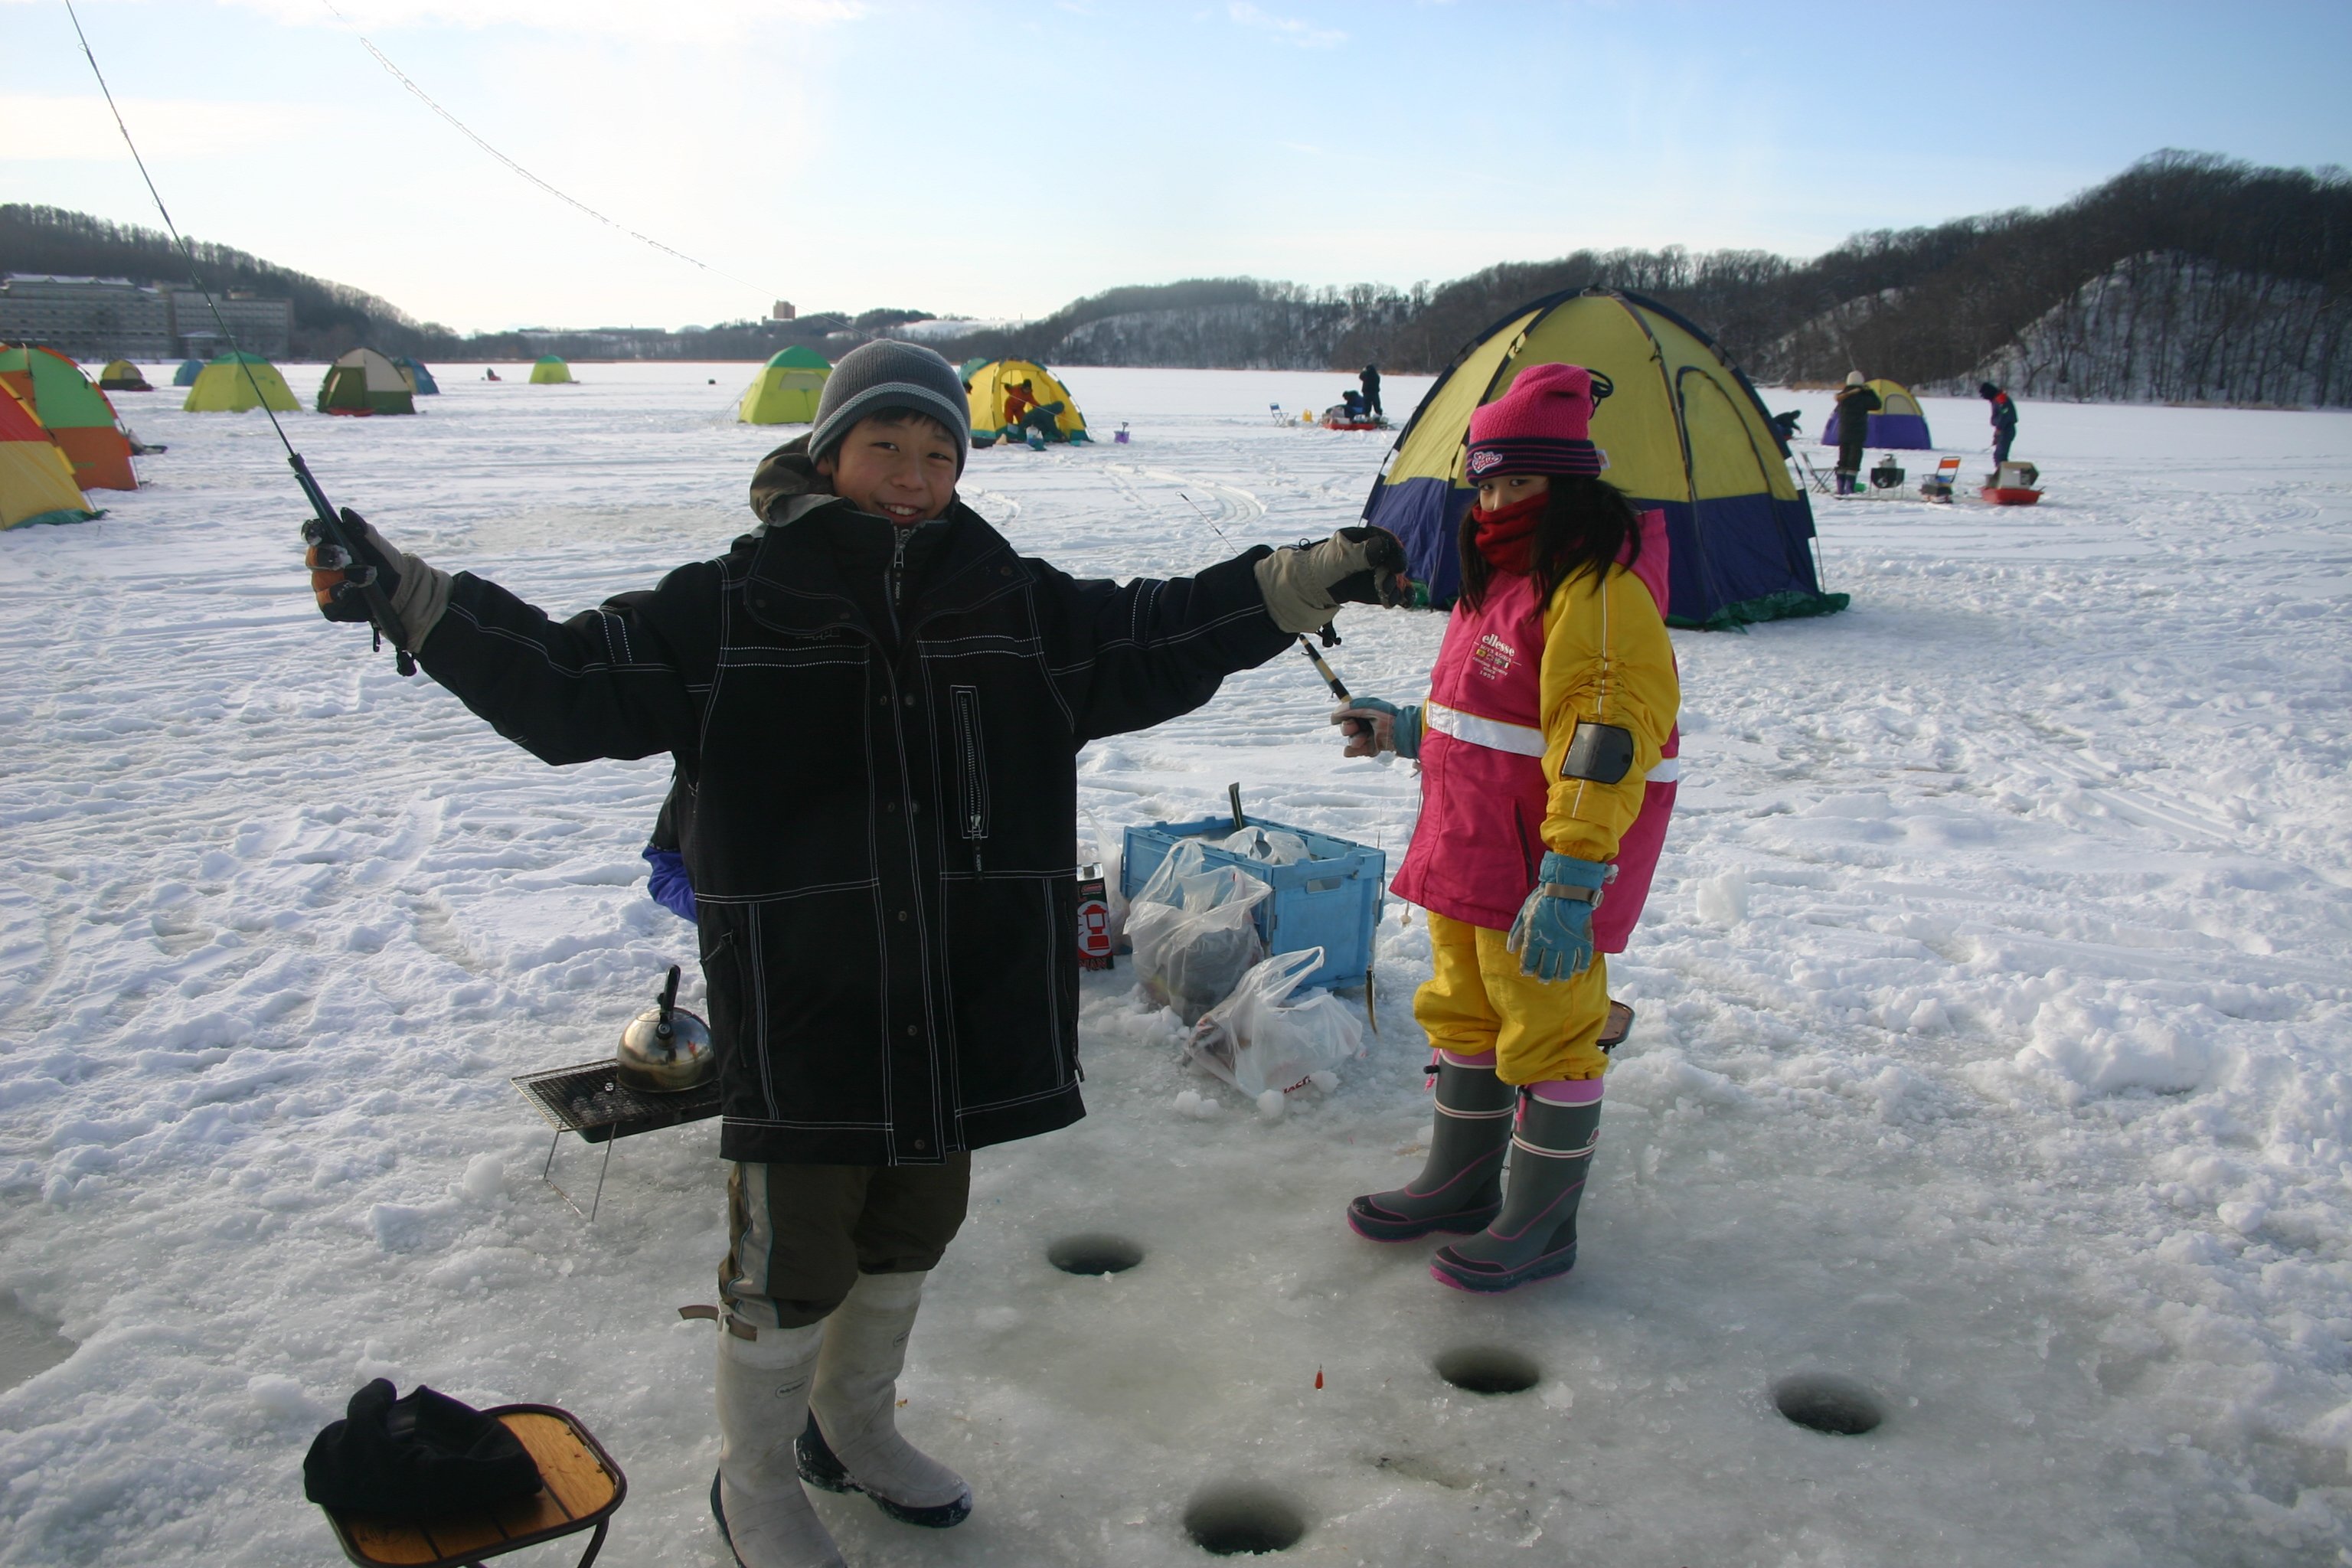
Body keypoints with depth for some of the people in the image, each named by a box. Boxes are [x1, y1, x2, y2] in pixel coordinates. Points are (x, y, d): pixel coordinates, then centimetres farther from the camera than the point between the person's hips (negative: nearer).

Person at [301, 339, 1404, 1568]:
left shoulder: (1014, 603, 4)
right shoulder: (730, 607, -7)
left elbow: (1155, 639, 8)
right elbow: (570, 688, -8)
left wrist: (1316, 578, 0)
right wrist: (411, 599, -20)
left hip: (962, 1004, 5)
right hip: (798, 1010, -4)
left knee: (910, 1234, 22)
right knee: (789, 1261, 6)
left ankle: (852, 1426, 48)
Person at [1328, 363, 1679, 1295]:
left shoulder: (1600, 589, -19)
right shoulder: (1499, 576, 13)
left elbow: (1604, 744, -27)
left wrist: (1568, 880, -32)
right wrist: (1408, 730, 22)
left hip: (1542, 875, -10)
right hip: (1467, 852, 10)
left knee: (1547, 1033, 3)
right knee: (1464, 1012, 20)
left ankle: (1540, 1227, 20)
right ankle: (1460, 1186, 37)